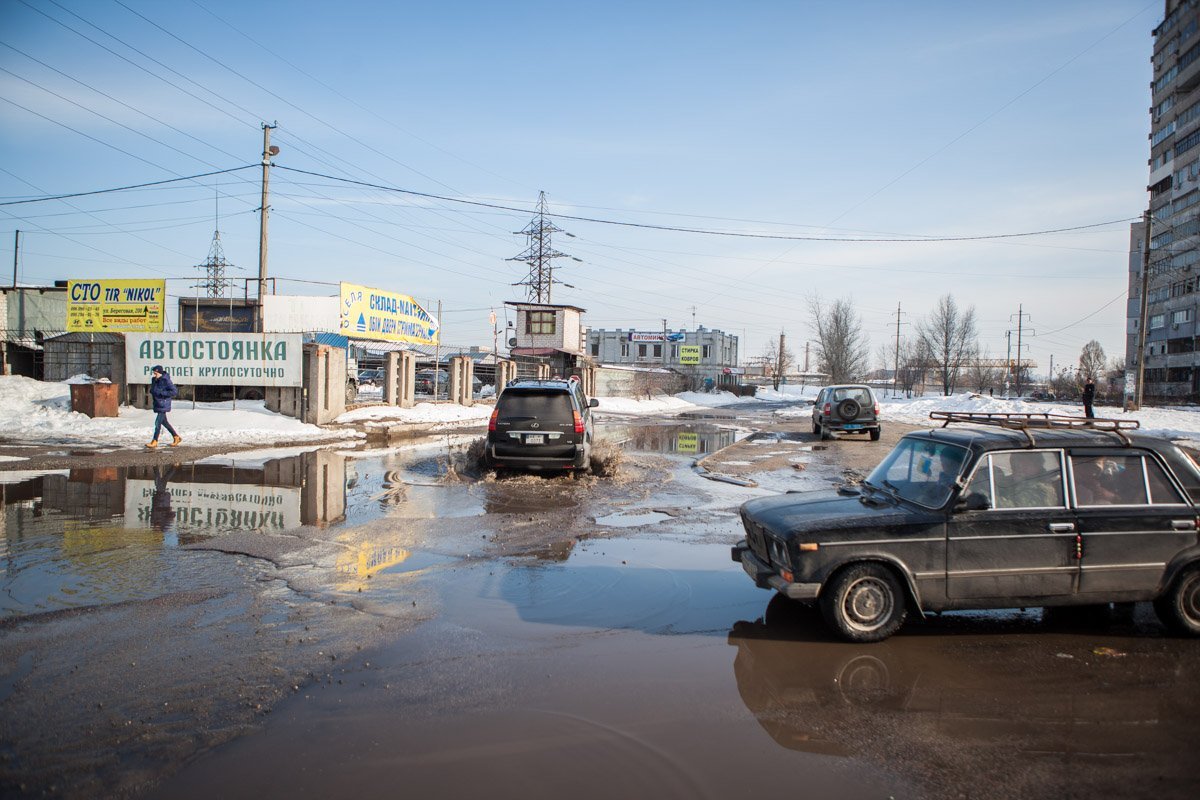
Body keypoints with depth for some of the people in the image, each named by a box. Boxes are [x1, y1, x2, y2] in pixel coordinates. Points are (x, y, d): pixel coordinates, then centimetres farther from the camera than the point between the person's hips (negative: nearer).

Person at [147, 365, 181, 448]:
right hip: (157, 403, 9)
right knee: (164, 422, 16)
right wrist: (152, 391, 2)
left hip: (163, 405, -9)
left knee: (158, 422, -8)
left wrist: (162, 393, -24)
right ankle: (176, 437, 27)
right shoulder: (154, 379, 6)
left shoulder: (166, 381, -18)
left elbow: (175, 391, -22)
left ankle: (155, 441, 0)